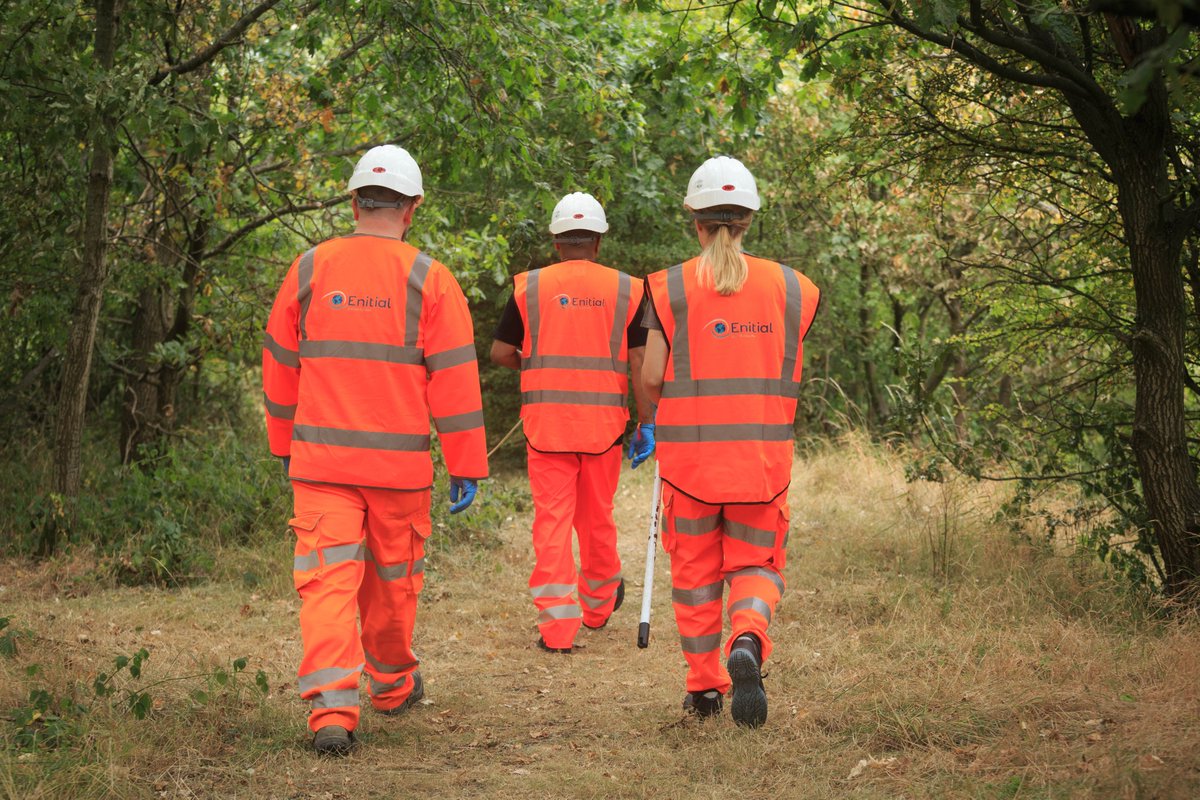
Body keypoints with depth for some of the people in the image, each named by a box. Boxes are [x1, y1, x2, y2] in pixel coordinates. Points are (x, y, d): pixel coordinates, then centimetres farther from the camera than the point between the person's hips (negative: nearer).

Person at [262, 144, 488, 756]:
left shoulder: (309, 270, 3)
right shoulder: (429, 280, -4)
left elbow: (279, 368, 11)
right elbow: (453, 380, -5)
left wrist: (285, 445, 24)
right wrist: (467, 467, 2)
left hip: (320, 458, 1)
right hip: (399, 462, 0)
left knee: (327, 579, -3)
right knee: (392, 579, 17)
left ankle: (332, 707, -17)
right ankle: (392, 684, 36)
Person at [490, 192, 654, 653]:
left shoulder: (530, 287, 0)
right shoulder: (625, 290, 1)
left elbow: (500, 352, 2)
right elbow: (639, 363, -4)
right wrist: (647, 424, 1)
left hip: (546, 420, -1)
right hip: (603, 421, 1)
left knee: (552, 518, -1)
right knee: (597, 517, 16)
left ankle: (557, 624, -8)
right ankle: (598, 604, 36)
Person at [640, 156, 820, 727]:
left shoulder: (670, 287, -6)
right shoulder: (790, 287, 1)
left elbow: (652, 378, -6)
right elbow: (791, 377, 7)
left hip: (689, 451, -1)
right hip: (762, 453, 1)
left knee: (695, 570, 13)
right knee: (755, 564, 11)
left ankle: (704, 685, 17)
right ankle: (748, 640, -19)